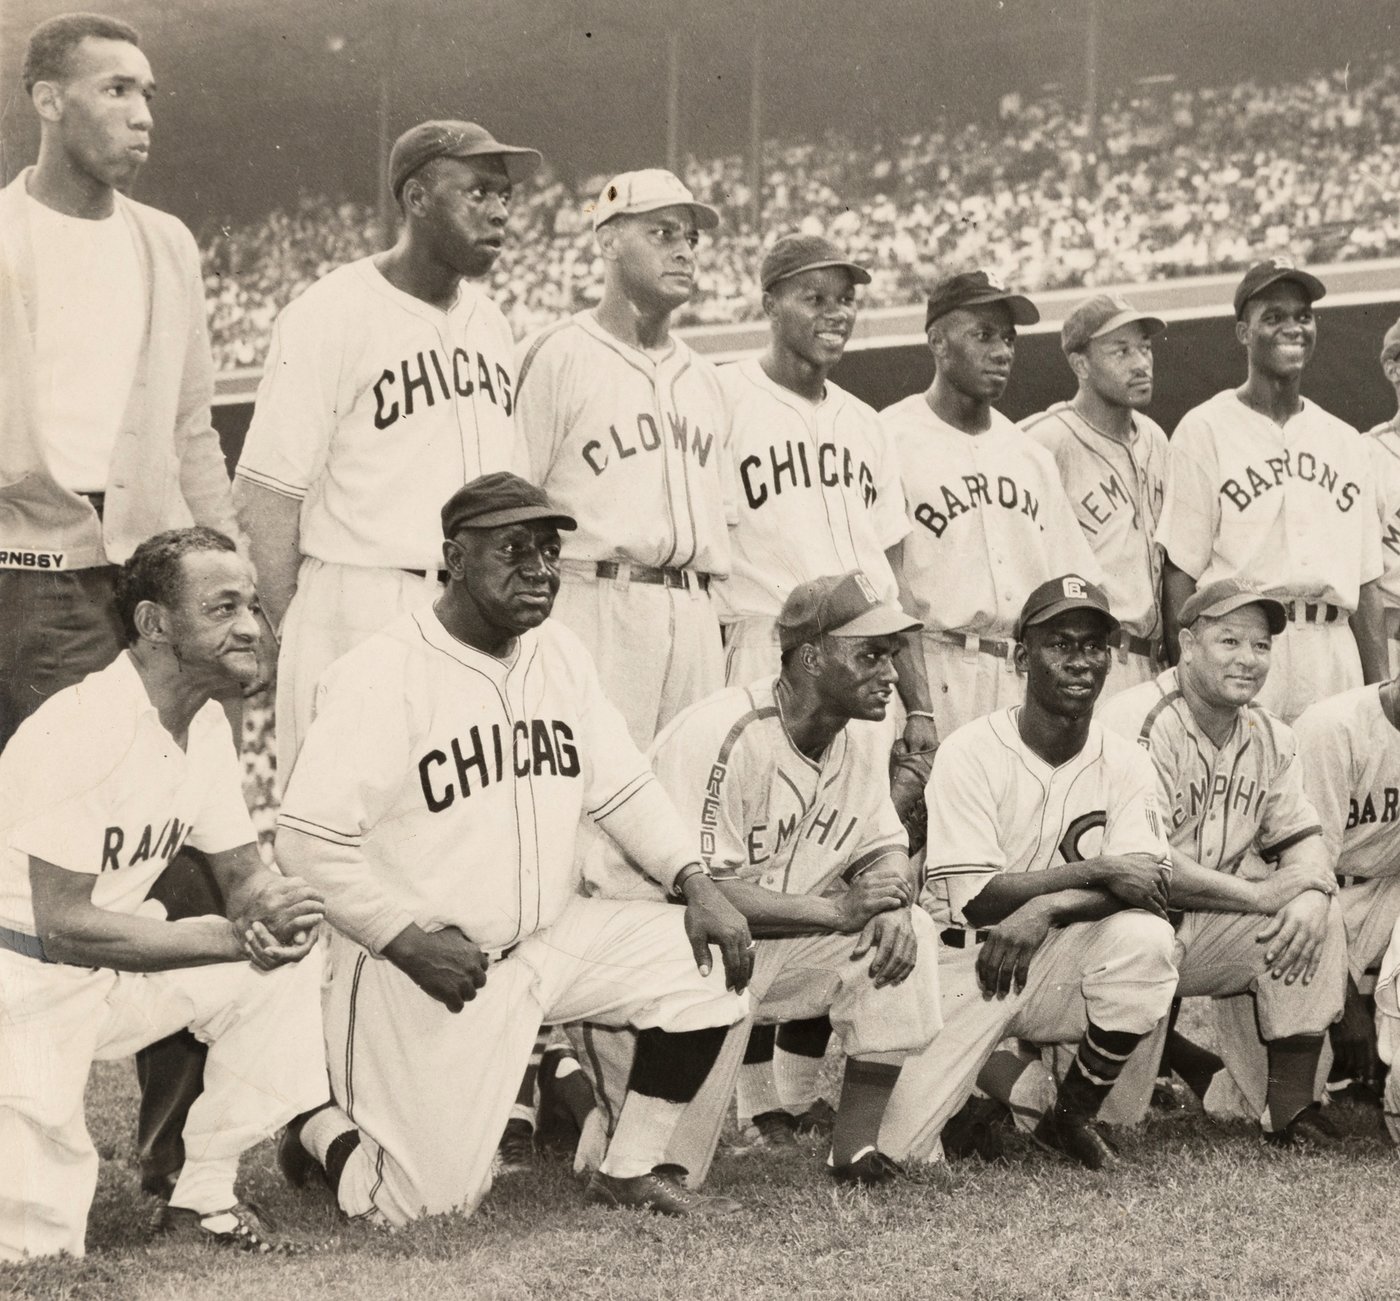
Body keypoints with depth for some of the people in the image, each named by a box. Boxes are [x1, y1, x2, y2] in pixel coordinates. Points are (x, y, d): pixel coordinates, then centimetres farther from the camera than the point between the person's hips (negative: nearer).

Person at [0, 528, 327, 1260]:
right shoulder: (84, 728, -24)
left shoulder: (205, 725, 3)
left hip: (105, 978, 8)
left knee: (290, 962, -10)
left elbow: (243, 874, 8)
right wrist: (241, 934, -25)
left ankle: (204, 1198, 0)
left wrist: (274, 912, -18)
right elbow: (65, 924, -24)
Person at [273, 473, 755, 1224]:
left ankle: (629, 1173, 6)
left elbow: (621, 788, 12)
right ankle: (324, 1129, 24)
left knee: (702, 959, -10)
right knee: (427, 1202, -11)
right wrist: (408, 939, -22)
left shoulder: (558, 654, 7)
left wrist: (696, 882, -4)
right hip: (423, 971, -7)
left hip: (548, 940, 7)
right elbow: (307, 838, -18)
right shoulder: (380, 675, -16)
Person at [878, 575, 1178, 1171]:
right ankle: (987, 1086, 22)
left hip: (1060, 961, 3)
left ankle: (1073, 1116, -8)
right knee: (897, 1147, -16)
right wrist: (1097, 871, -22)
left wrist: (1047, 907, -31)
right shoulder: (970, 753, -12)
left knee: (1145, 938, -30)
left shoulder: (1125, 763, -1)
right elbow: (975, 898, -19)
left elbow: (1150, 884, -15)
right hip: (968, 958, -3)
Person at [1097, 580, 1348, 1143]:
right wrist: (1262, 896, -22)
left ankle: (1291, 1105, -8)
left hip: (1206, 929, 7)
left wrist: (1311, 895, -19)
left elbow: (1302, 838, 7)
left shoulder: (1268, 737, 8)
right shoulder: (1138, 724, -17)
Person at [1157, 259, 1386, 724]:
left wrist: (1380, 692, 7)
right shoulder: (1205, 429, 2)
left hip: (1335, 654, 5)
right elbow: (1180, 571, -4)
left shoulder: (1346, 441, 17)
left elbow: (1365, 580, 15)